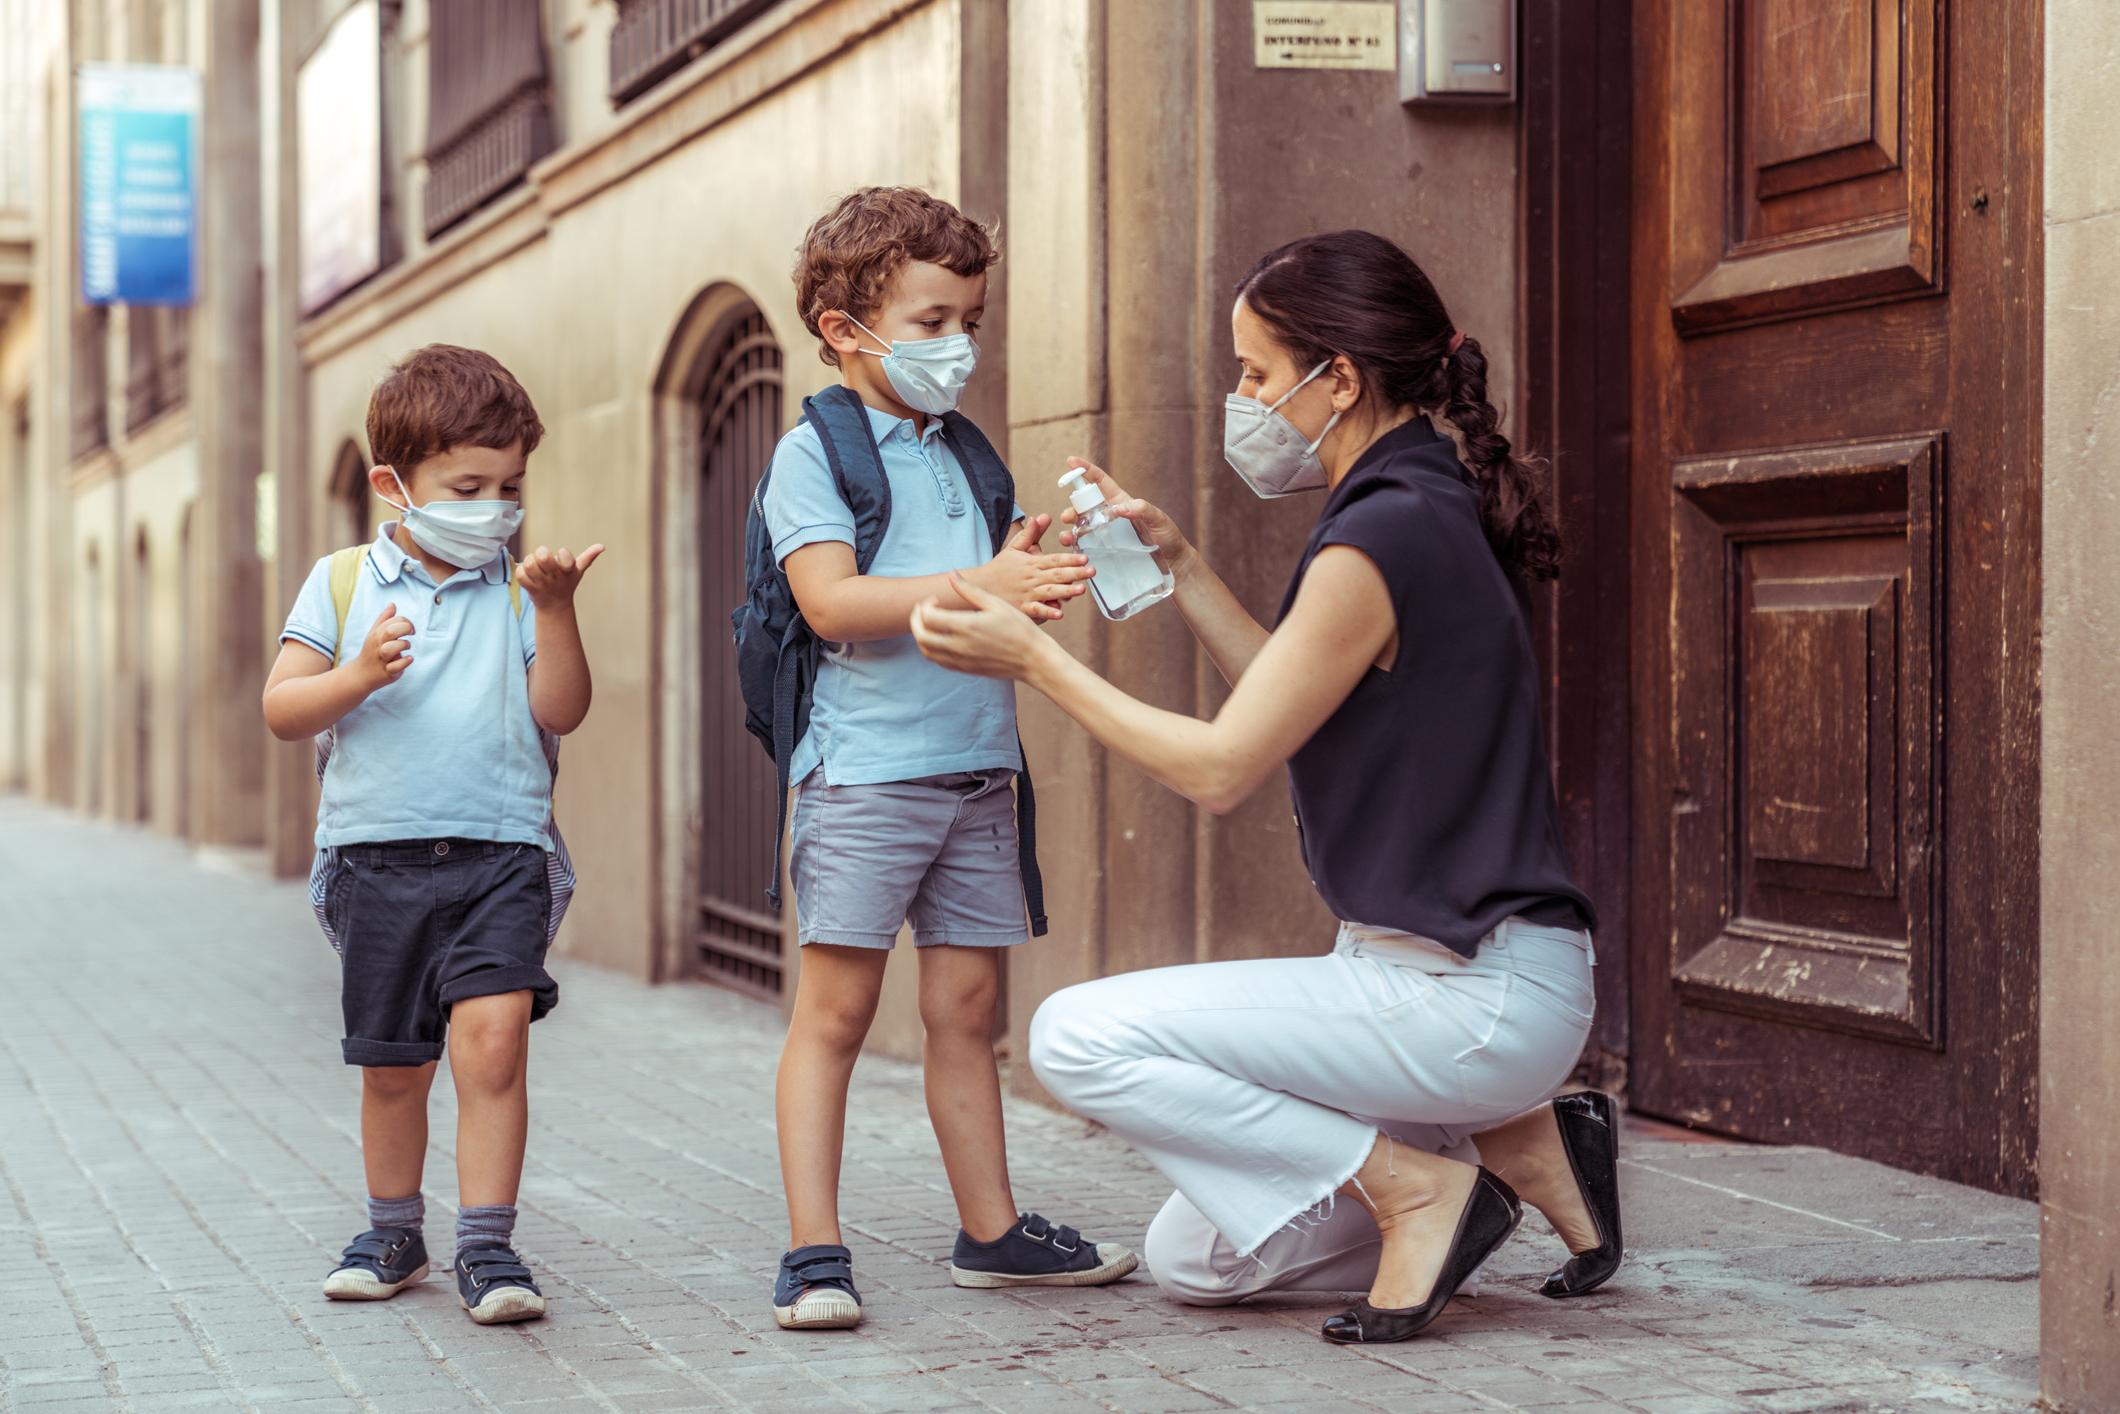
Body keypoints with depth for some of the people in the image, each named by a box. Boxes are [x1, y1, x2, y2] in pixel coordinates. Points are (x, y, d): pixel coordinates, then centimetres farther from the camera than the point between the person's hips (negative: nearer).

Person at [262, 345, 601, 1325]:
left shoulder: (517, 590, 5)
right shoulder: (344, 582, 5)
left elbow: (561, 712, -4)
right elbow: (281, 711, 1)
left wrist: (555, 609, -16)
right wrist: (359, 675, -16)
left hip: (502, 851, -1)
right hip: (378, 855, 1)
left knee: (493, 1034, -18)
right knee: (392, 1065, 11)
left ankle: (486, 1245, -12)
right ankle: (393, 1234, 31)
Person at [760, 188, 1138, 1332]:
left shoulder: (969, 457, 16)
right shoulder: (814, 450, -4)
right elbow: (833, 601, -18)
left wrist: (1034, 577, -3)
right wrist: (979, 588, -25)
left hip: (976, 768, 6)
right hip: (865, 769, -6)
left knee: (965, 1009, 12)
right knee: (834, 1010, -4)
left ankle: (991, 1232, 20)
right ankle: (812, 1252, -2)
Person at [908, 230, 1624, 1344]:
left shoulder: (1383, 536, -19)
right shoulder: (1429, 505, 11)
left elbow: (1221, 768, -16)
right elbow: (1294, 708, 23)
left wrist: (1033, 660, -9)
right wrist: (1178, 565, 18)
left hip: (1474, 996, -10)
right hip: (1459, 974, 10)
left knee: (1080, 1040, -13)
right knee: (1192, 1258, 12)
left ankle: (1416, 1183, -8)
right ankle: (1511, 1141, 10)